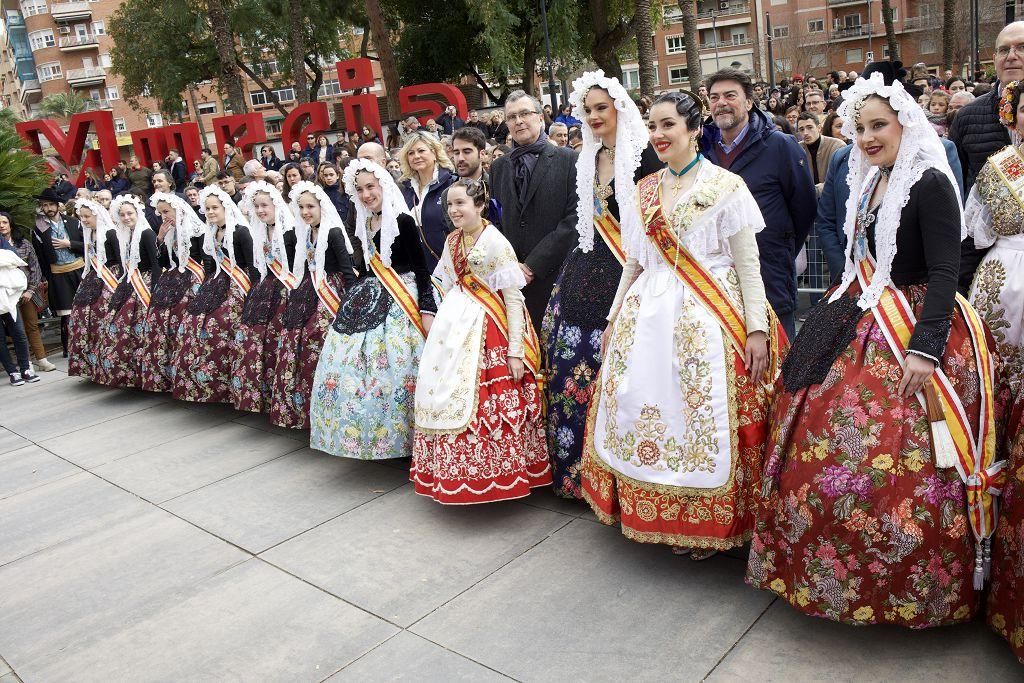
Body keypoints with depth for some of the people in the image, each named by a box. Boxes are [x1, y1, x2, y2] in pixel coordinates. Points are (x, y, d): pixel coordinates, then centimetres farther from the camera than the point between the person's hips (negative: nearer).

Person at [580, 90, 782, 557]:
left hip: (706, 320, -5)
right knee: (641, 412, 4)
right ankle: (664, 519, 22)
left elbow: (748, 265, -5)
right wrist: (613, 320, 16)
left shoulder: (726, 186, -2)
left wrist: (757, 329, -12)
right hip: (648, 317, 5)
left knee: (704, 420, -4)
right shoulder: (644, 191, 13)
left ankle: (707, 524, 15)